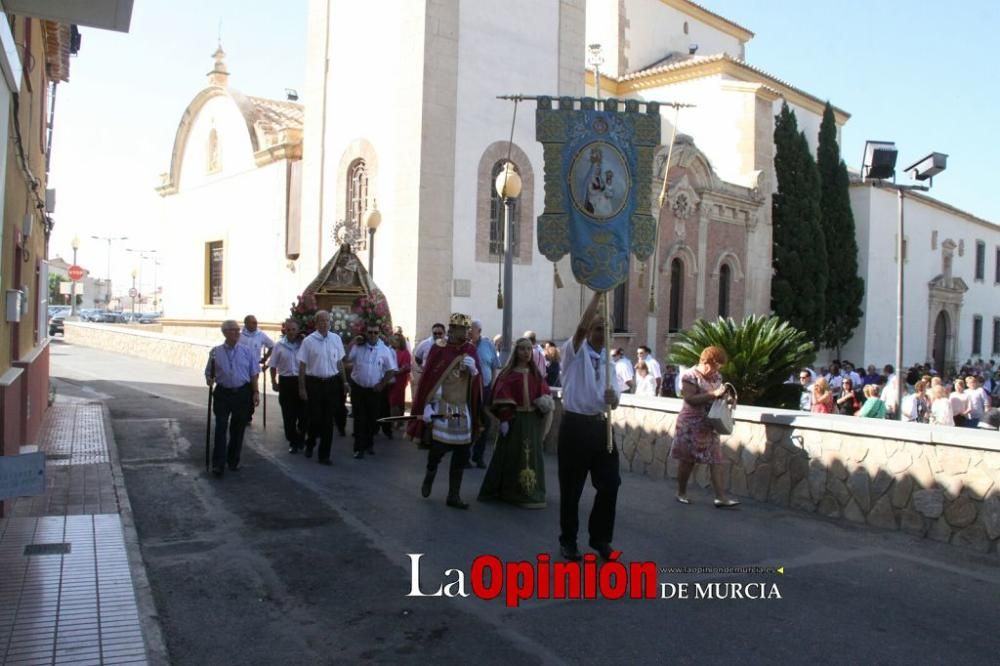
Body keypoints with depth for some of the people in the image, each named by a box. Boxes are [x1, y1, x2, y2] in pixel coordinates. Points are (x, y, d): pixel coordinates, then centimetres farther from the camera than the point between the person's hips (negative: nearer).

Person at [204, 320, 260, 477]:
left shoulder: (247, 352, 3)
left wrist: (256, 392, -3)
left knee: (238, 429, 10)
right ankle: (218, 464, 2)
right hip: (223, 393, -1)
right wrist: (209, 379, -13)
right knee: (220, 428, -4)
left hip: (242, 393, 1)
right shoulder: (215, 352, 2)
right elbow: (209, 372, 8)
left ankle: (233, 461, 25)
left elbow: (254, 374, 4)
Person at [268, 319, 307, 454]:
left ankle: (300, 439, 25)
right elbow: (273, 365, 6)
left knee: (303, 412, 5)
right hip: (286, 381, 1)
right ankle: (293, 442, 16)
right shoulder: (279, 345, 0)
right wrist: (274, 382, 4)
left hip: (301, 380, 0)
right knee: (288, 414, 5)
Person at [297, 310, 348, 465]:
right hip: (314, 382, -2)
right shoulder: (308, 341, -6)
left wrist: (344, 382, 11)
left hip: (332, 383, 2)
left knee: (328, 420, 5)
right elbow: (302, 365, -3)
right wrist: (302, 387, -5)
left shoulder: (336, 339, 3)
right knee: (314, 417, 7)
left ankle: (324, 455, 14)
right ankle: (310, 444, 36)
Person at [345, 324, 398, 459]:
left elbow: (391, 370, 1)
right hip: (358, 388, -1)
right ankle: (359, 447, 5)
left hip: (375, 390, 1)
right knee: (359, 419, 0)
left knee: (373, 419, 11)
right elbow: (346, 361, -3)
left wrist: (382, 384, -4)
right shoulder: (357, 347, -3)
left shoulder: (385, 350, -4)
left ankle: (369, 444, 29)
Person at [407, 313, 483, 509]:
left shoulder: (470, 350, 5)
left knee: (462, 453, 4)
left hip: (464, 409, 4)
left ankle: (453, 495, 14)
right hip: (442, 407, -4)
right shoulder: (439, 348, -7)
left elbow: (477, 378, 7)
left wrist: (473, 369, -15)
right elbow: (430, 378, -10)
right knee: (438, 446, -5)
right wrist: (427, 406, -15)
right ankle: (430, 474, 29)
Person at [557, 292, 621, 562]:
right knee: (571, 487, 4)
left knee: (610, 483, 5)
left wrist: (612, 397, -14)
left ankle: (600, 538, 23)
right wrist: (597, 294, -24)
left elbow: (614, 402, 10)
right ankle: (568, 540, 21)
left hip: (601, 425, 5)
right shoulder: (575, 352, -2)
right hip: (575, 425, -5)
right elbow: (581, 326, -22)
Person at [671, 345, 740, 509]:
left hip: (710, 425, 7)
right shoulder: (690, 376, -14)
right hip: (691, 425, -6)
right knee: (688, 460, 4)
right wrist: (714, 394, -27)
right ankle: (681, 493, 20)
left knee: (716, 460, -1)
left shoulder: (716, 377, 8)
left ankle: (721, 497, -1)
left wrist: (724, 396, -3)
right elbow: (689, 399, -24)